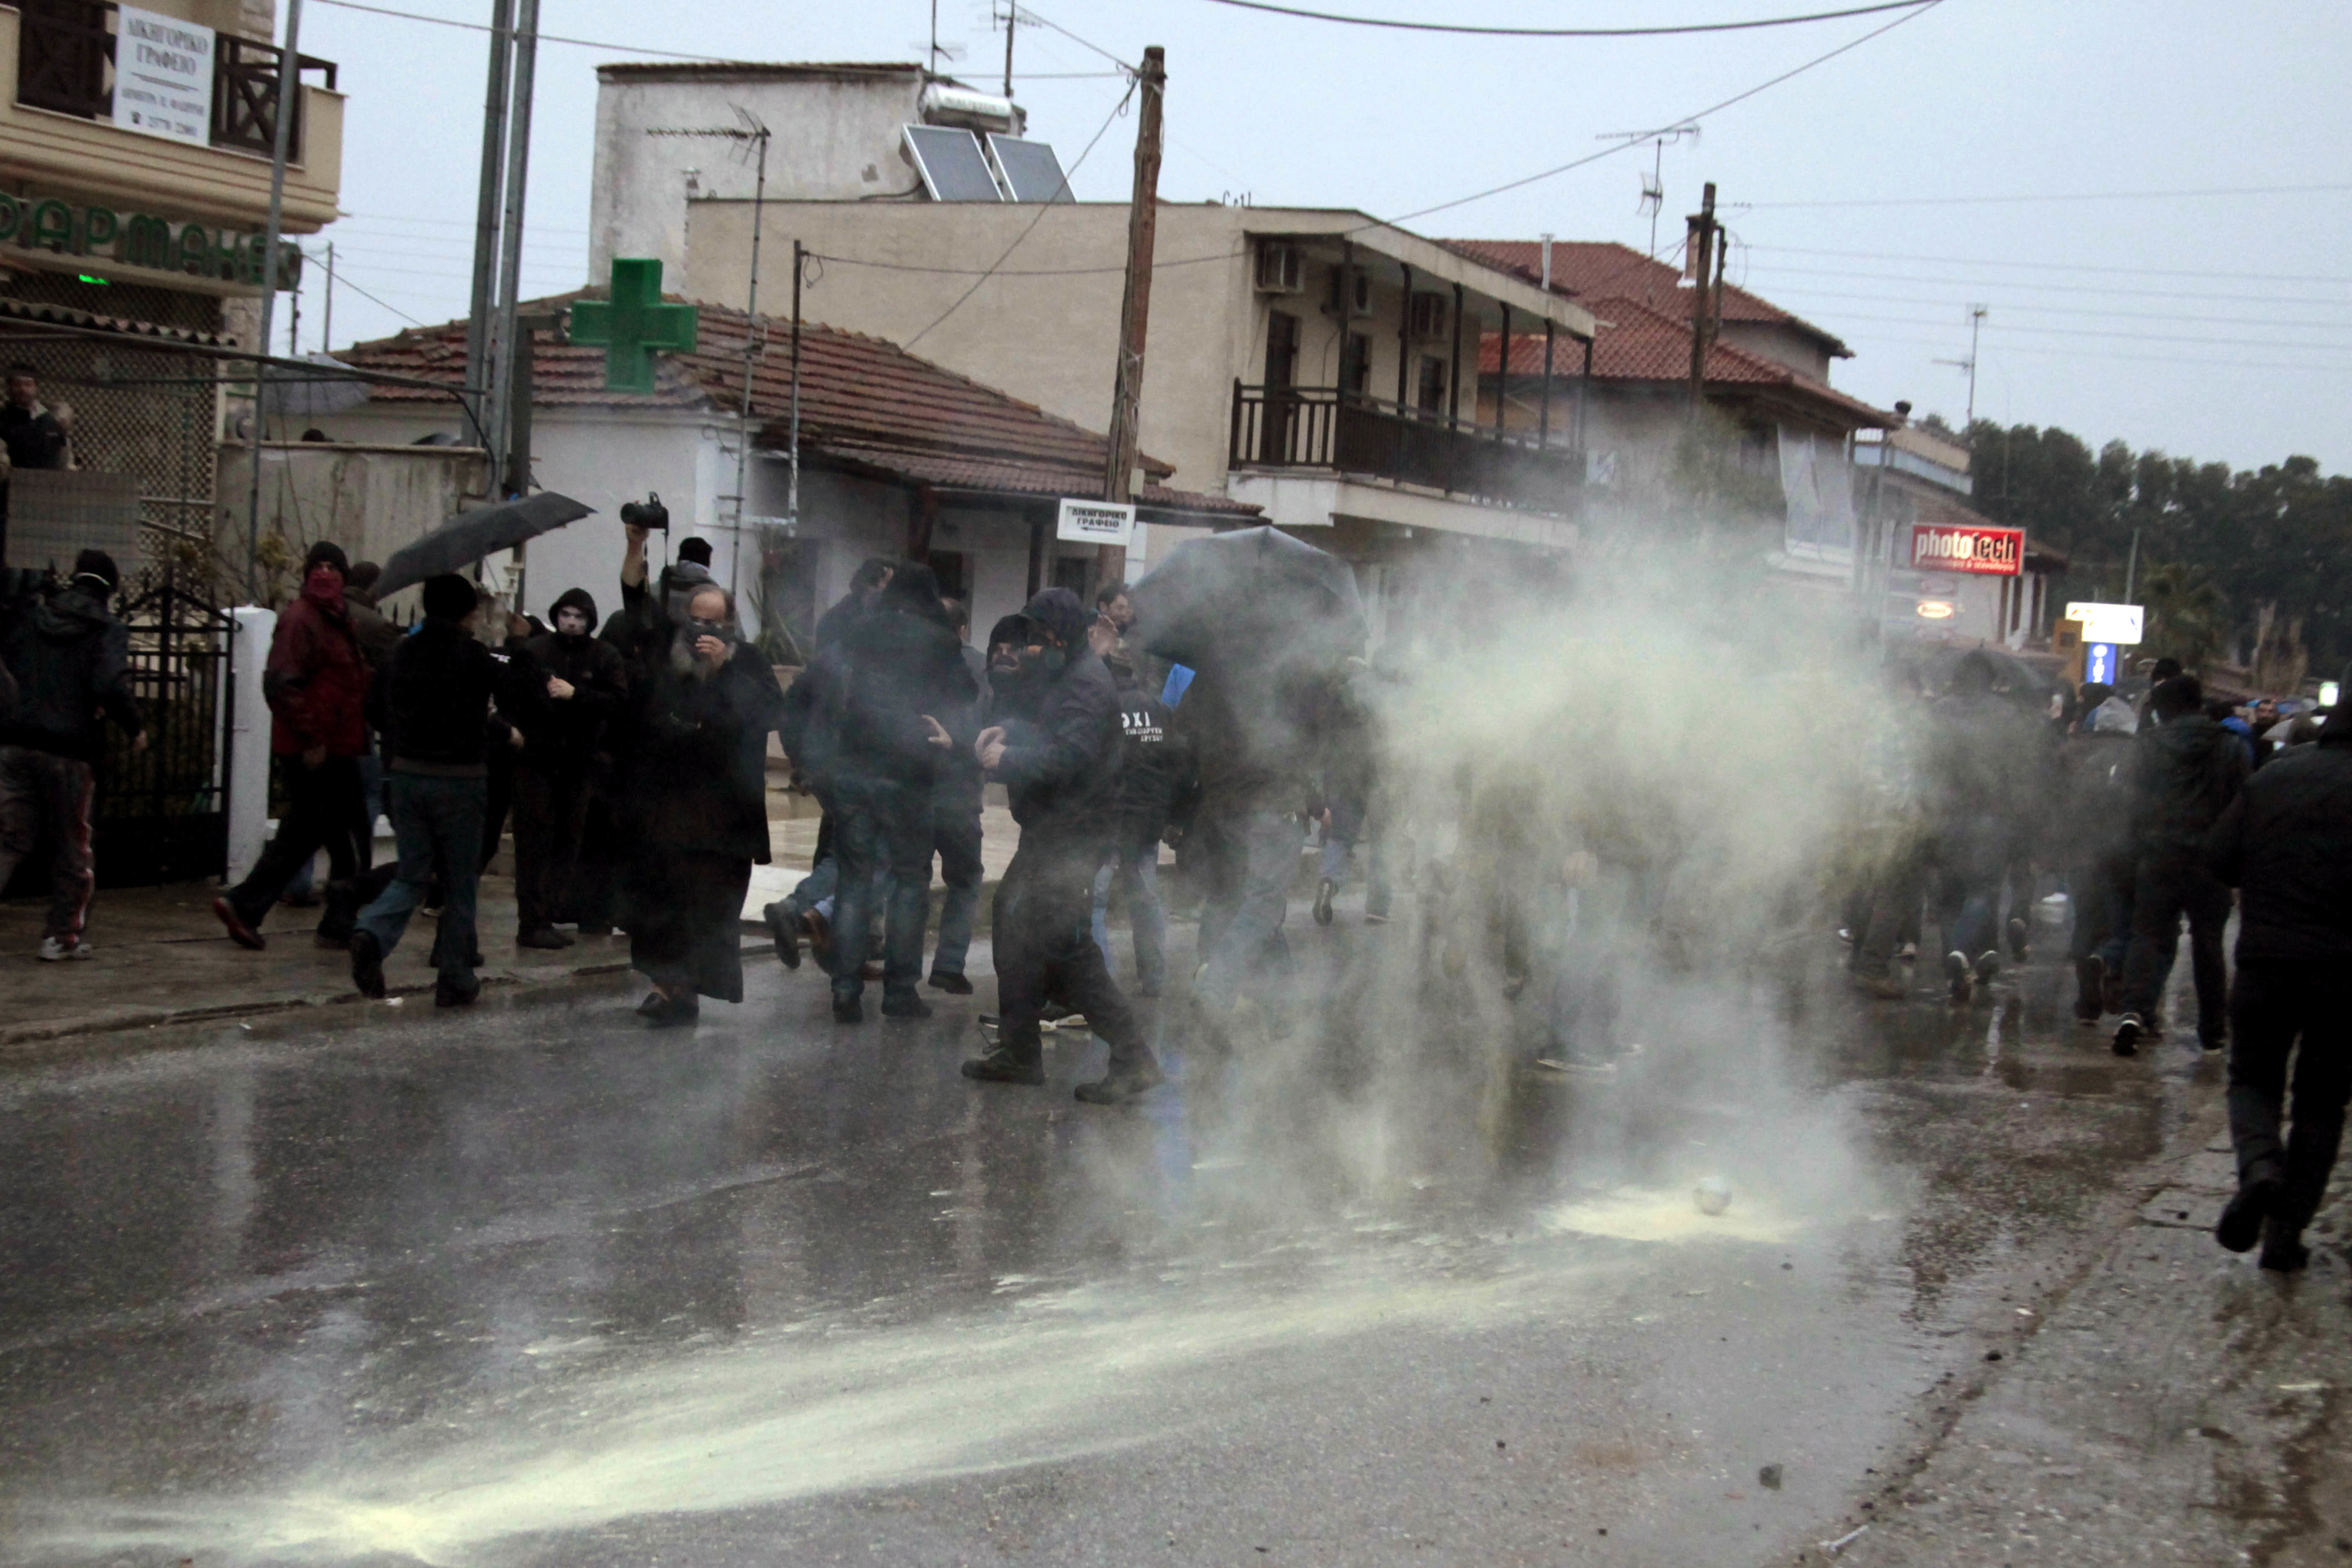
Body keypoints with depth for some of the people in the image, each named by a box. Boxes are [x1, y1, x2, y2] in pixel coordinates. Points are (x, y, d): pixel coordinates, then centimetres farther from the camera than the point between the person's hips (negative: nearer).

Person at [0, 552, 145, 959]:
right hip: (68, 752, -3)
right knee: (70, 848, 11)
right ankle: (62, 936, 16)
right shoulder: (107, 630, -6)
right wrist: (135, 728, -5)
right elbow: (111, 687, -20)